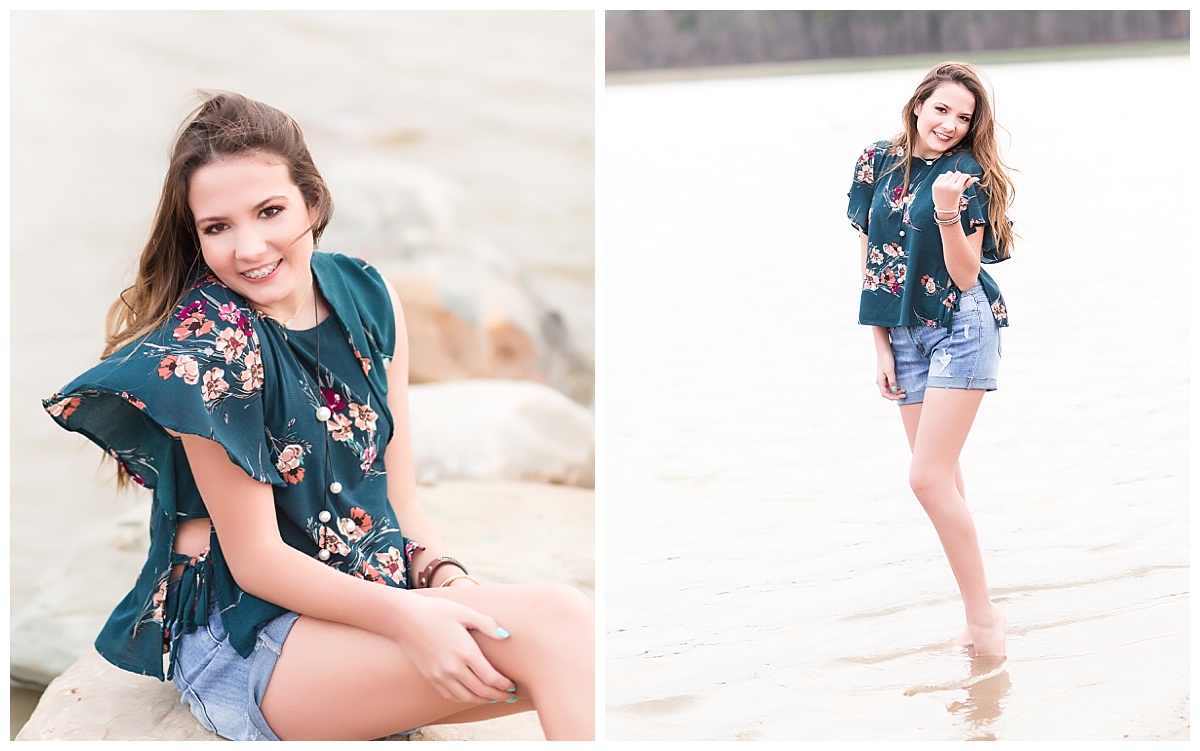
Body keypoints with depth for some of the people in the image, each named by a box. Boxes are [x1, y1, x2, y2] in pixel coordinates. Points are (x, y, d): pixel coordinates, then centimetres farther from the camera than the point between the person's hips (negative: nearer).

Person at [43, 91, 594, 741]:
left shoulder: (370, 298, 3)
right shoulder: (204, 342, -17)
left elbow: (398, 497, 8)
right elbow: (255, 559, -15)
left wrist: (449, 582, -12)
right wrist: (405, 615, -27)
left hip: (381, 594, 6)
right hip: (246, 633, -6)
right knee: (554, 622, -25)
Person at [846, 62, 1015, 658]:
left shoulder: (968, 174, -8)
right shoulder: (877, 163, 4)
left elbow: (966, 277, -13)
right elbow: (870, 260, 9)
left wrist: (948, 212, -28)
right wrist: (881, 347, 8)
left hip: (961, 329, -5)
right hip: (904, 332, 5)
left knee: (928, 477, -12)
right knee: (940, 476, 8)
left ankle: (982, 615, -2)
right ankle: (980, 614, 17)